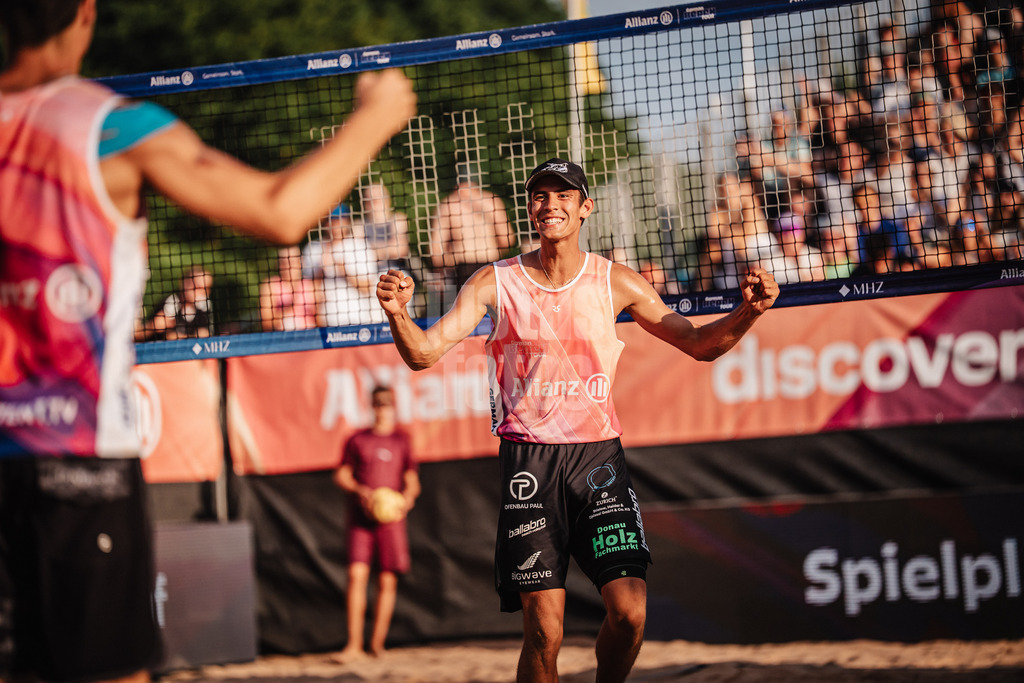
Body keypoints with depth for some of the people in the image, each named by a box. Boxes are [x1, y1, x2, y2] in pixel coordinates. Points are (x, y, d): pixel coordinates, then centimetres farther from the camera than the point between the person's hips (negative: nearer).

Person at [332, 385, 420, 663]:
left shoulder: (401, 440, 9)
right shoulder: (357, 440, 10)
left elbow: (412, 481, 10)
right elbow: (341, 475, 11)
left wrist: (408, 497, -12)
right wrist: (360, 490, -7)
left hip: (391, 518, 0)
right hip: (361, 518, 0)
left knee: (387, 580, -2)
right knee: (356, 575, -11)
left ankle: (377, 642, 7)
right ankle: (354, 645, -11)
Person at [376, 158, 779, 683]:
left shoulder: (615, 282, 4)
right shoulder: (496, 282, 0)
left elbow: (698, 344, 8)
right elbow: (423, 354, -7)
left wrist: (747, 311, -12)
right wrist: (398, 314, -29)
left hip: (597, 451, 1)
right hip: (527, 458, -1)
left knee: (629, 610, -12)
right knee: (544, 632, -9)